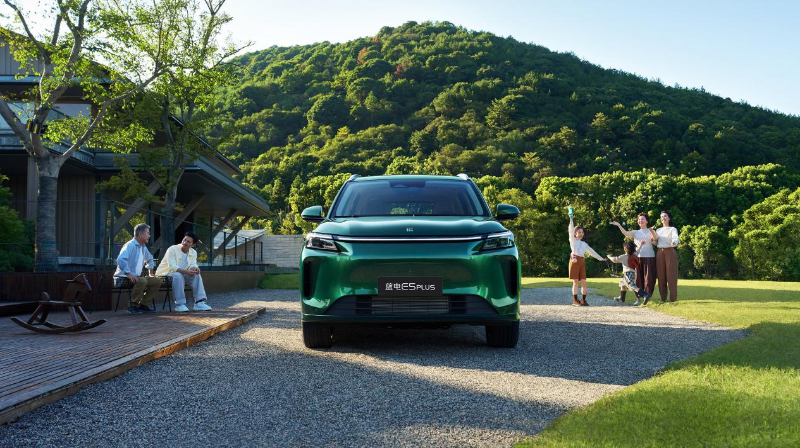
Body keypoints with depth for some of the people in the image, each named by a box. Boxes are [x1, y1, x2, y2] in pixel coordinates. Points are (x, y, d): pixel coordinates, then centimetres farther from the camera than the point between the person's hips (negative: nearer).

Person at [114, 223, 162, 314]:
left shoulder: (144, 247, 15)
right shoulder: (130, 245, -14)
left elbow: (149, 259, 37)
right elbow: (121, 259, -30)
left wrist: (150, 272, 28)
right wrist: (128, 274, -34)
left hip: (136, 276, 9)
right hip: (124, 277, -9)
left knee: (157, 281, -2)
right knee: (142, 281, -36)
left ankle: (144, 304, 3)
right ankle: (133, 306, -20)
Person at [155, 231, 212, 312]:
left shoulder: (193, 253, 5)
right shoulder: (172, 250, -17)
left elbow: (193, 265, -6)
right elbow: (172, 267, -29)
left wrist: (195, 268, -32)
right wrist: (187, 271, -41)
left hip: (181, 275, 6)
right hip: (165, 275, -6)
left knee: (196, 275, -17)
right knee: (178, 275, -37)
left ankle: (199, 302, -22)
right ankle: (179, 304, -34)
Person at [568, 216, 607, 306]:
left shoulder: (584, 243, 23)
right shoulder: (573, 240, 9)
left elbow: (591, 251, 24)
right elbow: (571, 230, -4)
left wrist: (600, 258, 20)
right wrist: (571, 219, -11)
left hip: (582, 262, 5)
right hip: (574, 261, -4)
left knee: (583, 282, -1)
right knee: (575, 282, -3)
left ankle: (583, 300, 7)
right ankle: (575, 300, 2)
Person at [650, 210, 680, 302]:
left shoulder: (673, 229, 3)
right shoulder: (658, 230, 17)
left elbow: (675, 238, -17)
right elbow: (655, 242, 8)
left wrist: (674, 242, -41)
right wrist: (652, 233, -7)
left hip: (670, 252, -4)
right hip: (660, 253, 4)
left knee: (671, 275, -7)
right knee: (661, 275, 2)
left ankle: (673, 298, -6)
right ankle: (663, 298, 8)